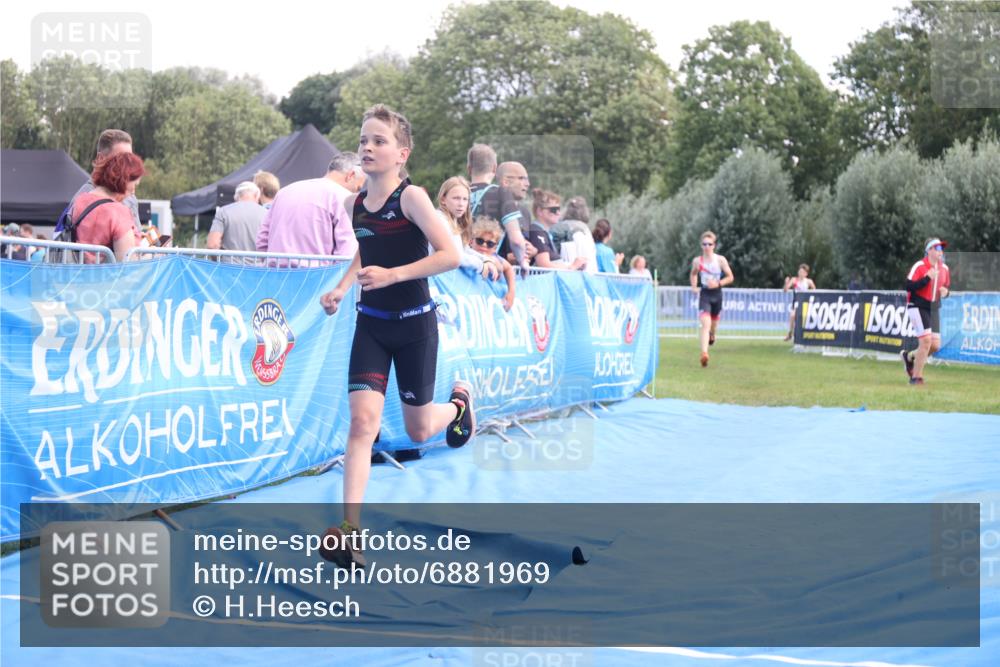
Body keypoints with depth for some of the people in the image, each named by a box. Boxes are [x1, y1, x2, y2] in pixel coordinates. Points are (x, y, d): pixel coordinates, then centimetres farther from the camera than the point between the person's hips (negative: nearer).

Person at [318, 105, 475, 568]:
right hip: (371, 324, 4)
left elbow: (450, 255, -22)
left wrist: (394, 274, -30)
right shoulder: (354, 204, 1)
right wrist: (341, 288, 3)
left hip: (414, 325, -4)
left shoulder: (411, 197, -17)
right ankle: (350, 531, -16)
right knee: (363, 420, -13)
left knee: (418, 431, 11)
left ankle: (458, 401, 47)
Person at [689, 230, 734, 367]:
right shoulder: (697, 261, -3)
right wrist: (694, 286, 0)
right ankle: (704, 354, -29)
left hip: (717, 294, 2)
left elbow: (730, 277, 0)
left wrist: (718, 283, -15)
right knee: (705, 324, -19)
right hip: (704, 294, -2)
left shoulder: (720, 260, -5)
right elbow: (693, 274, 17)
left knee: (714, 323, 18)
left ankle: (712, 335, 57)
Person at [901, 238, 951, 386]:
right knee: (926, 340, -16)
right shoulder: (919, 266, -13)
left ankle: (909, 356, 28)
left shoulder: (944, 269, 8)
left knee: (935, 345, 1)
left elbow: (947, 286, 21)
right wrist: (927, 278, -25)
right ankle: (916, 377, -4)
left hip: (934, 309, 7)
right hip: (917, 307, -7)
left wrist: (945, 291, -3)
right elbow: (909, 286, -20)